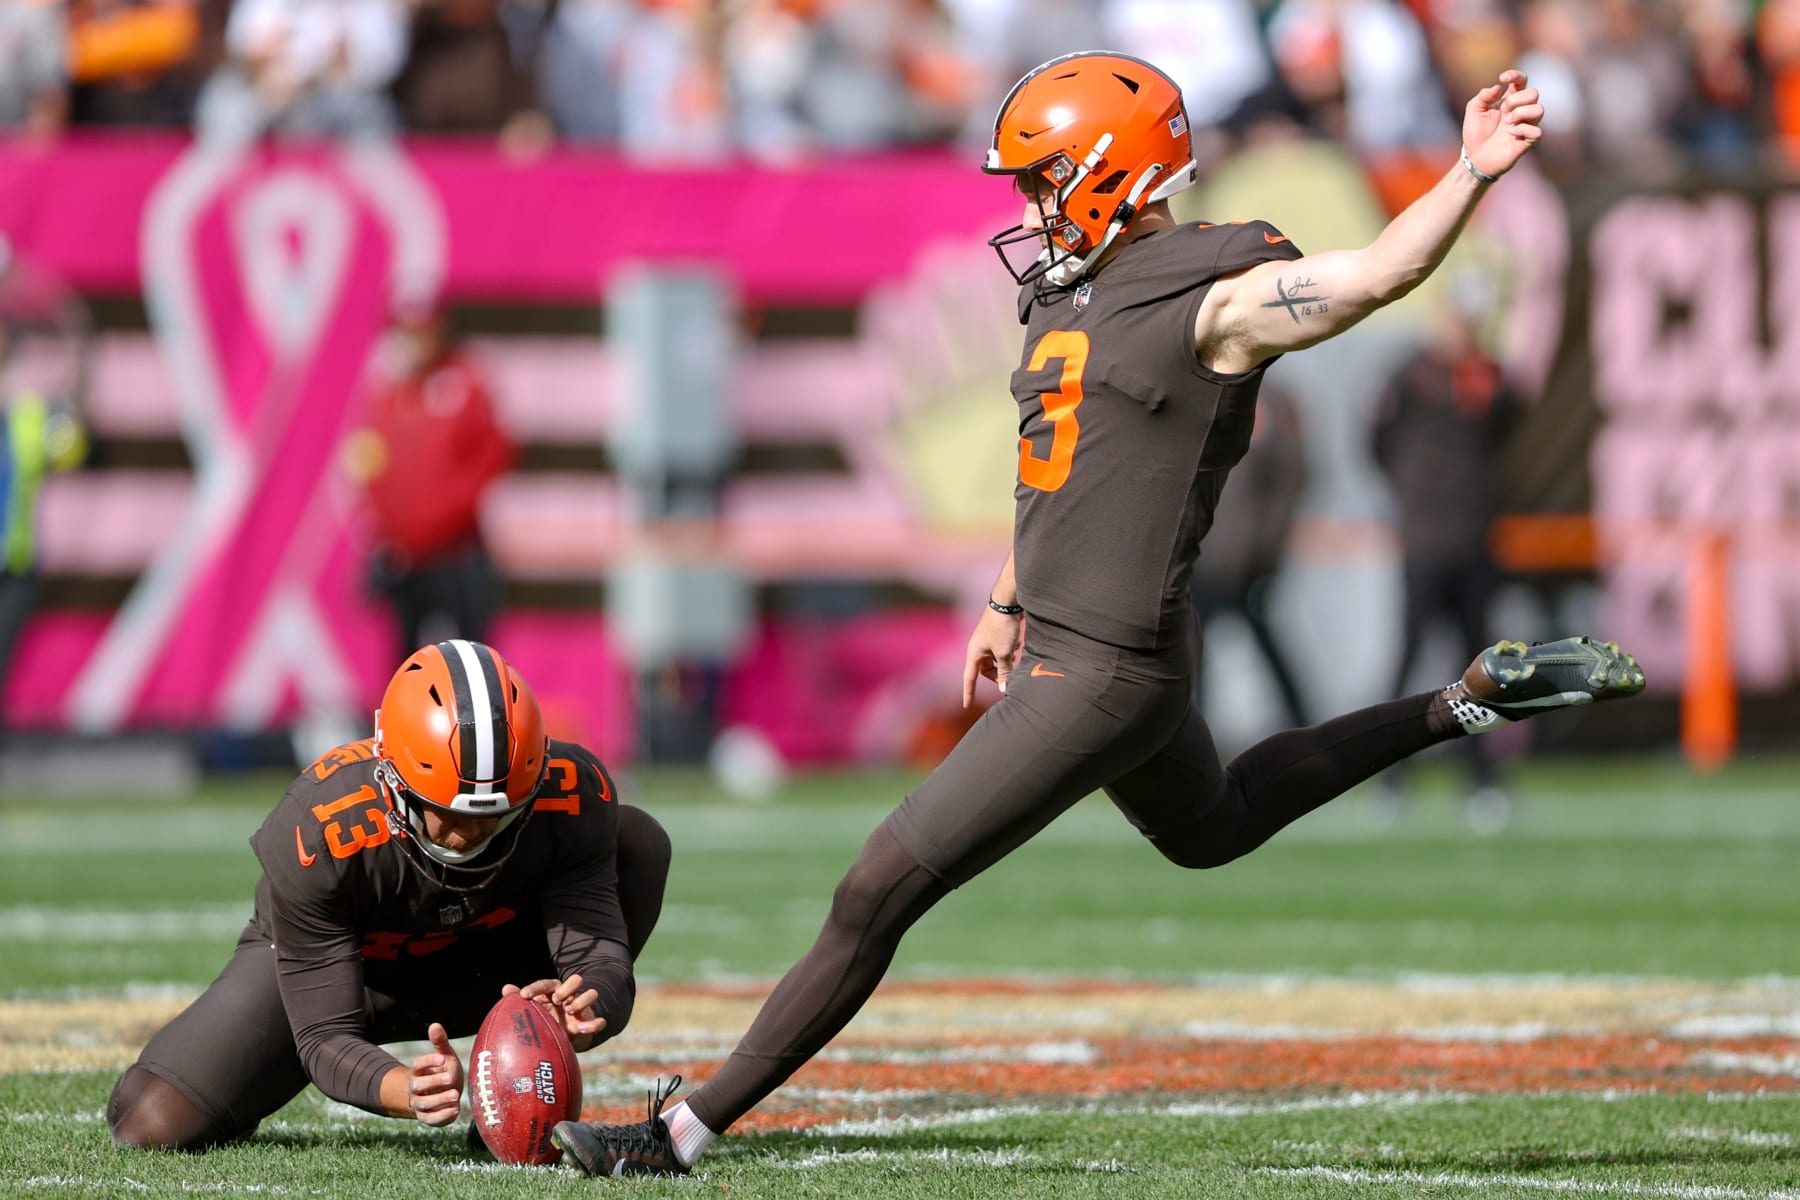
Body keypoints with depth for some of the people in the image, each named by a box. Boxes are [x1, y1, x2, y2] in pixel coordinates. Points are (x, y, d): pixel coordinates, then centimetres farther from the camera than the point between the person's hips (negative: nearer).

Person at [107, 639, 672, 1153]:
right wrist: (407, 1091, -56)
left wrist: (583, 1013, -57)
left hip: (477, 962, 3)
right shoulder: (317, 834, -38)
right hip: (325, 960, -2)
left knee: (637, 842, -21)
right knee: (154, 1127, -22)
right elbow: (326, 1037, -34)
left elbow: (599, 950, -31)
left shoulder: (572, 794, -31)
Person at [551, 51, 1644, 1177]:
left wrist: (1474, 172, -41)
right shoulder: (1071, 292, 10)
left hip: (1107, 675, -10)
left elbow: (1381, 272, -26)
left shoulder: (1216, 302, -17)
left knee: (879, 895, -8)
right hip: (1060, 643, 10)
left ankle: (689, 1128, -2)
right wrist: (1009, 603, 31)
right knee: (1213, 826, 36)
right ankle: (1468, 702, 40)